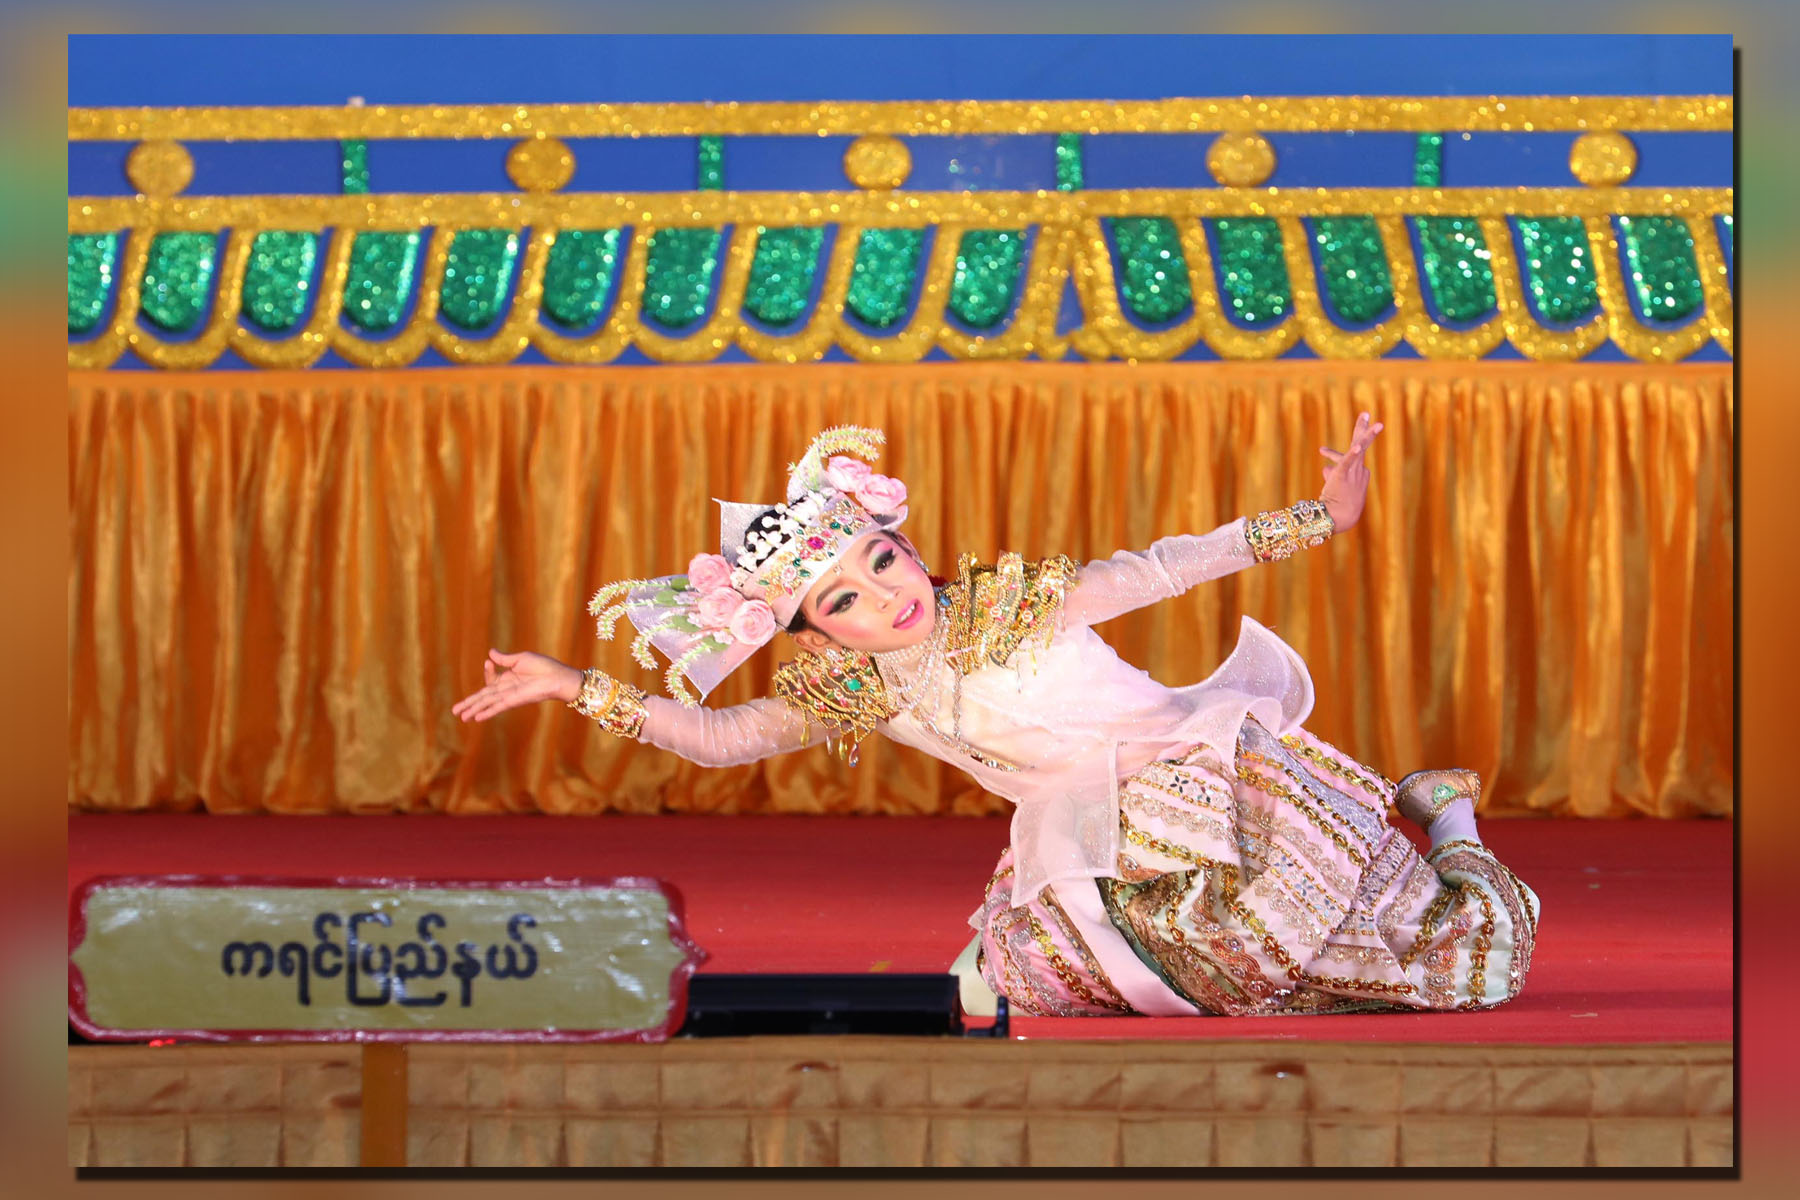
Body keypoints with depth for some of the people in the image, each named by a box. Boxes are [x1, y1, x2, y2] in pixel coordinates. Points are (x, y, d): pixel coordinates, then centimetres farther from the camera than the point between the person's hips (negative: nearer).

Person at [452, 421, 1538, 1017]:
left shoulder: (1016, 600, -17)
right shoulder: (847, 693, -5)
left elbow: (1161, 567, -16)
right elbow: (717, 738, -3)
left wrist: (1319, 518, -20)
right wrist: (579, 688, -10)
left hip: (1215, 792, -5)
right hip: (1090, 859, 5)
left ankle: (1436, 811, 26)